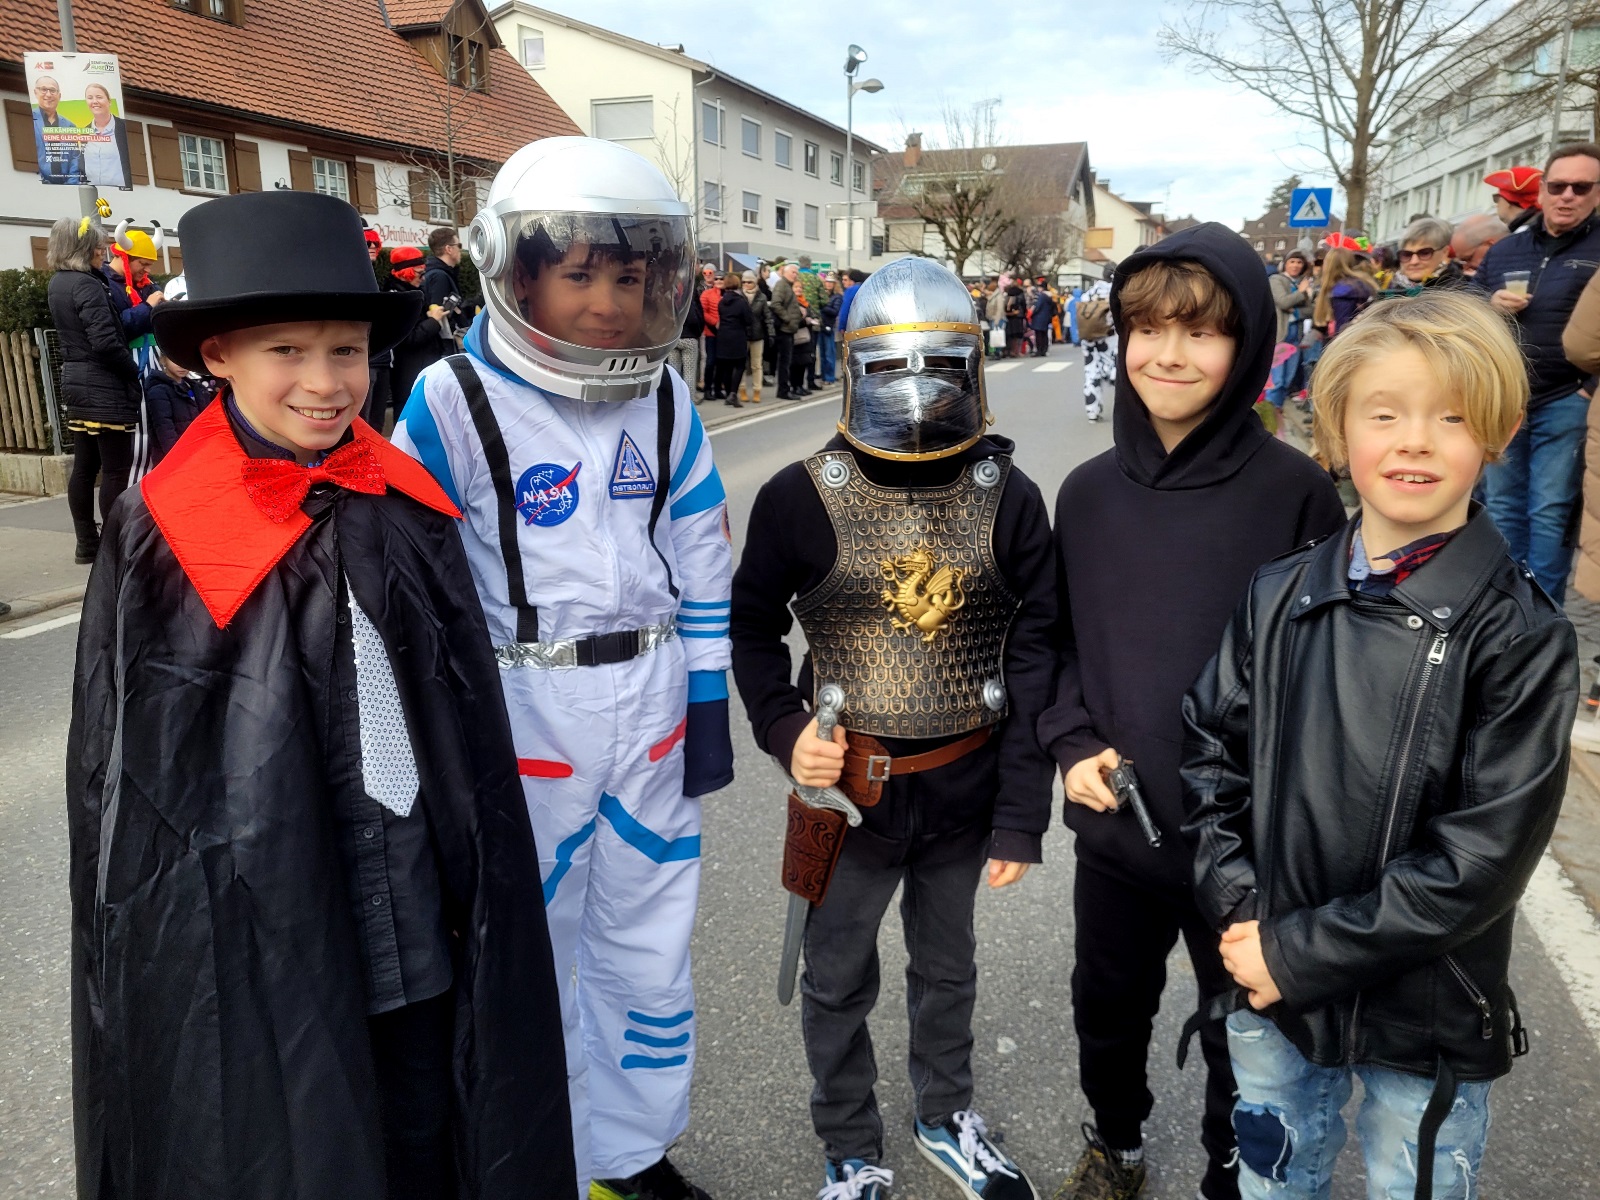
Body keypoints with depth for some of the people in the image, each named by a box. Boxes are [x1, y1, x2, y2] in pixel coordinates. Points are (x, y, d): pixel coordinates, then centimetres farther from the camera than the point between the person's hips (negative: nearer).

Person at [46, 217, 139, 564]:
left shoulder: (58, 283, 13)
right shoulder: (87, 285, -16)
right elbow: (105, 342, -22)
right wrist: (133, 372, -9)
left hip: (76, 382, 9)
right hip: (105, 387, -9)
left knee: (84, 467, 11)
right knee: (116, 469, -5)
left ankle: (87, 544, 17)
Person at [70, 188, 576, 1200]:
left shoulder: (405, 506, -1)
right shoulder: (161, 534, -11)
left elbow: (468, 717, 5)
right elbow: (120, 770, -5)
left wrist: (478, 888, 8)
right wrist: (140, 957, -3)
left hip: (415, 917, 3)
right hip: (250, 926, -3)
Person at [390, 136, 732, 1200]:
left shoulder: (664, 394, 1)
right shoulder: (455, 401, -11)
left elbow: (701, 557, 6)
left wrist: (709, 705, 4)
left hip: (655, 709, 4)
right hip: (522, 715, -3)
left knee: (650, 948, 16)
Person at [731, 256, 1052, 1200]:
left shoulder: (1006, 496, -7)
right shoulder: (802, 498, -11)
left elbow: (1034, 654, -5)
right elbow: (753, 628, 3)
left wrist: (1022, 815, -6)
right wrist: (784, 729, -14)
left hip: (965, 783, 2)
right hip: (848, 787, -1)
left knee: (948, 966, 24)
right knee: (838, 981, 16)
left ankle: (947, 1114, 51)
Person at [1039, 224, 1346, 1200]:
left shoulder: (1296, 492, -13)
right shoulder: (1090, 492, -2)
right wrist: (1073, 744, -6)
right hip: (1114, 826, 4)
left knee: (1243, 1036, 18)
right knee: (1108, 1010, 24)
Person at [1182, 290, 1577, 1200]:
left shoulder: (1522, 637, -15)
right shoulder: (1280, 597, -4)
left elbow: (1482, 858, -19)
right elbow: (1211, 754, 1)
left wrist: (1301, 953, -18)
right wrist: (1240, 914, -10)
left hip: (1427, 1018, -3)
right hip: (1270, 992, 3)